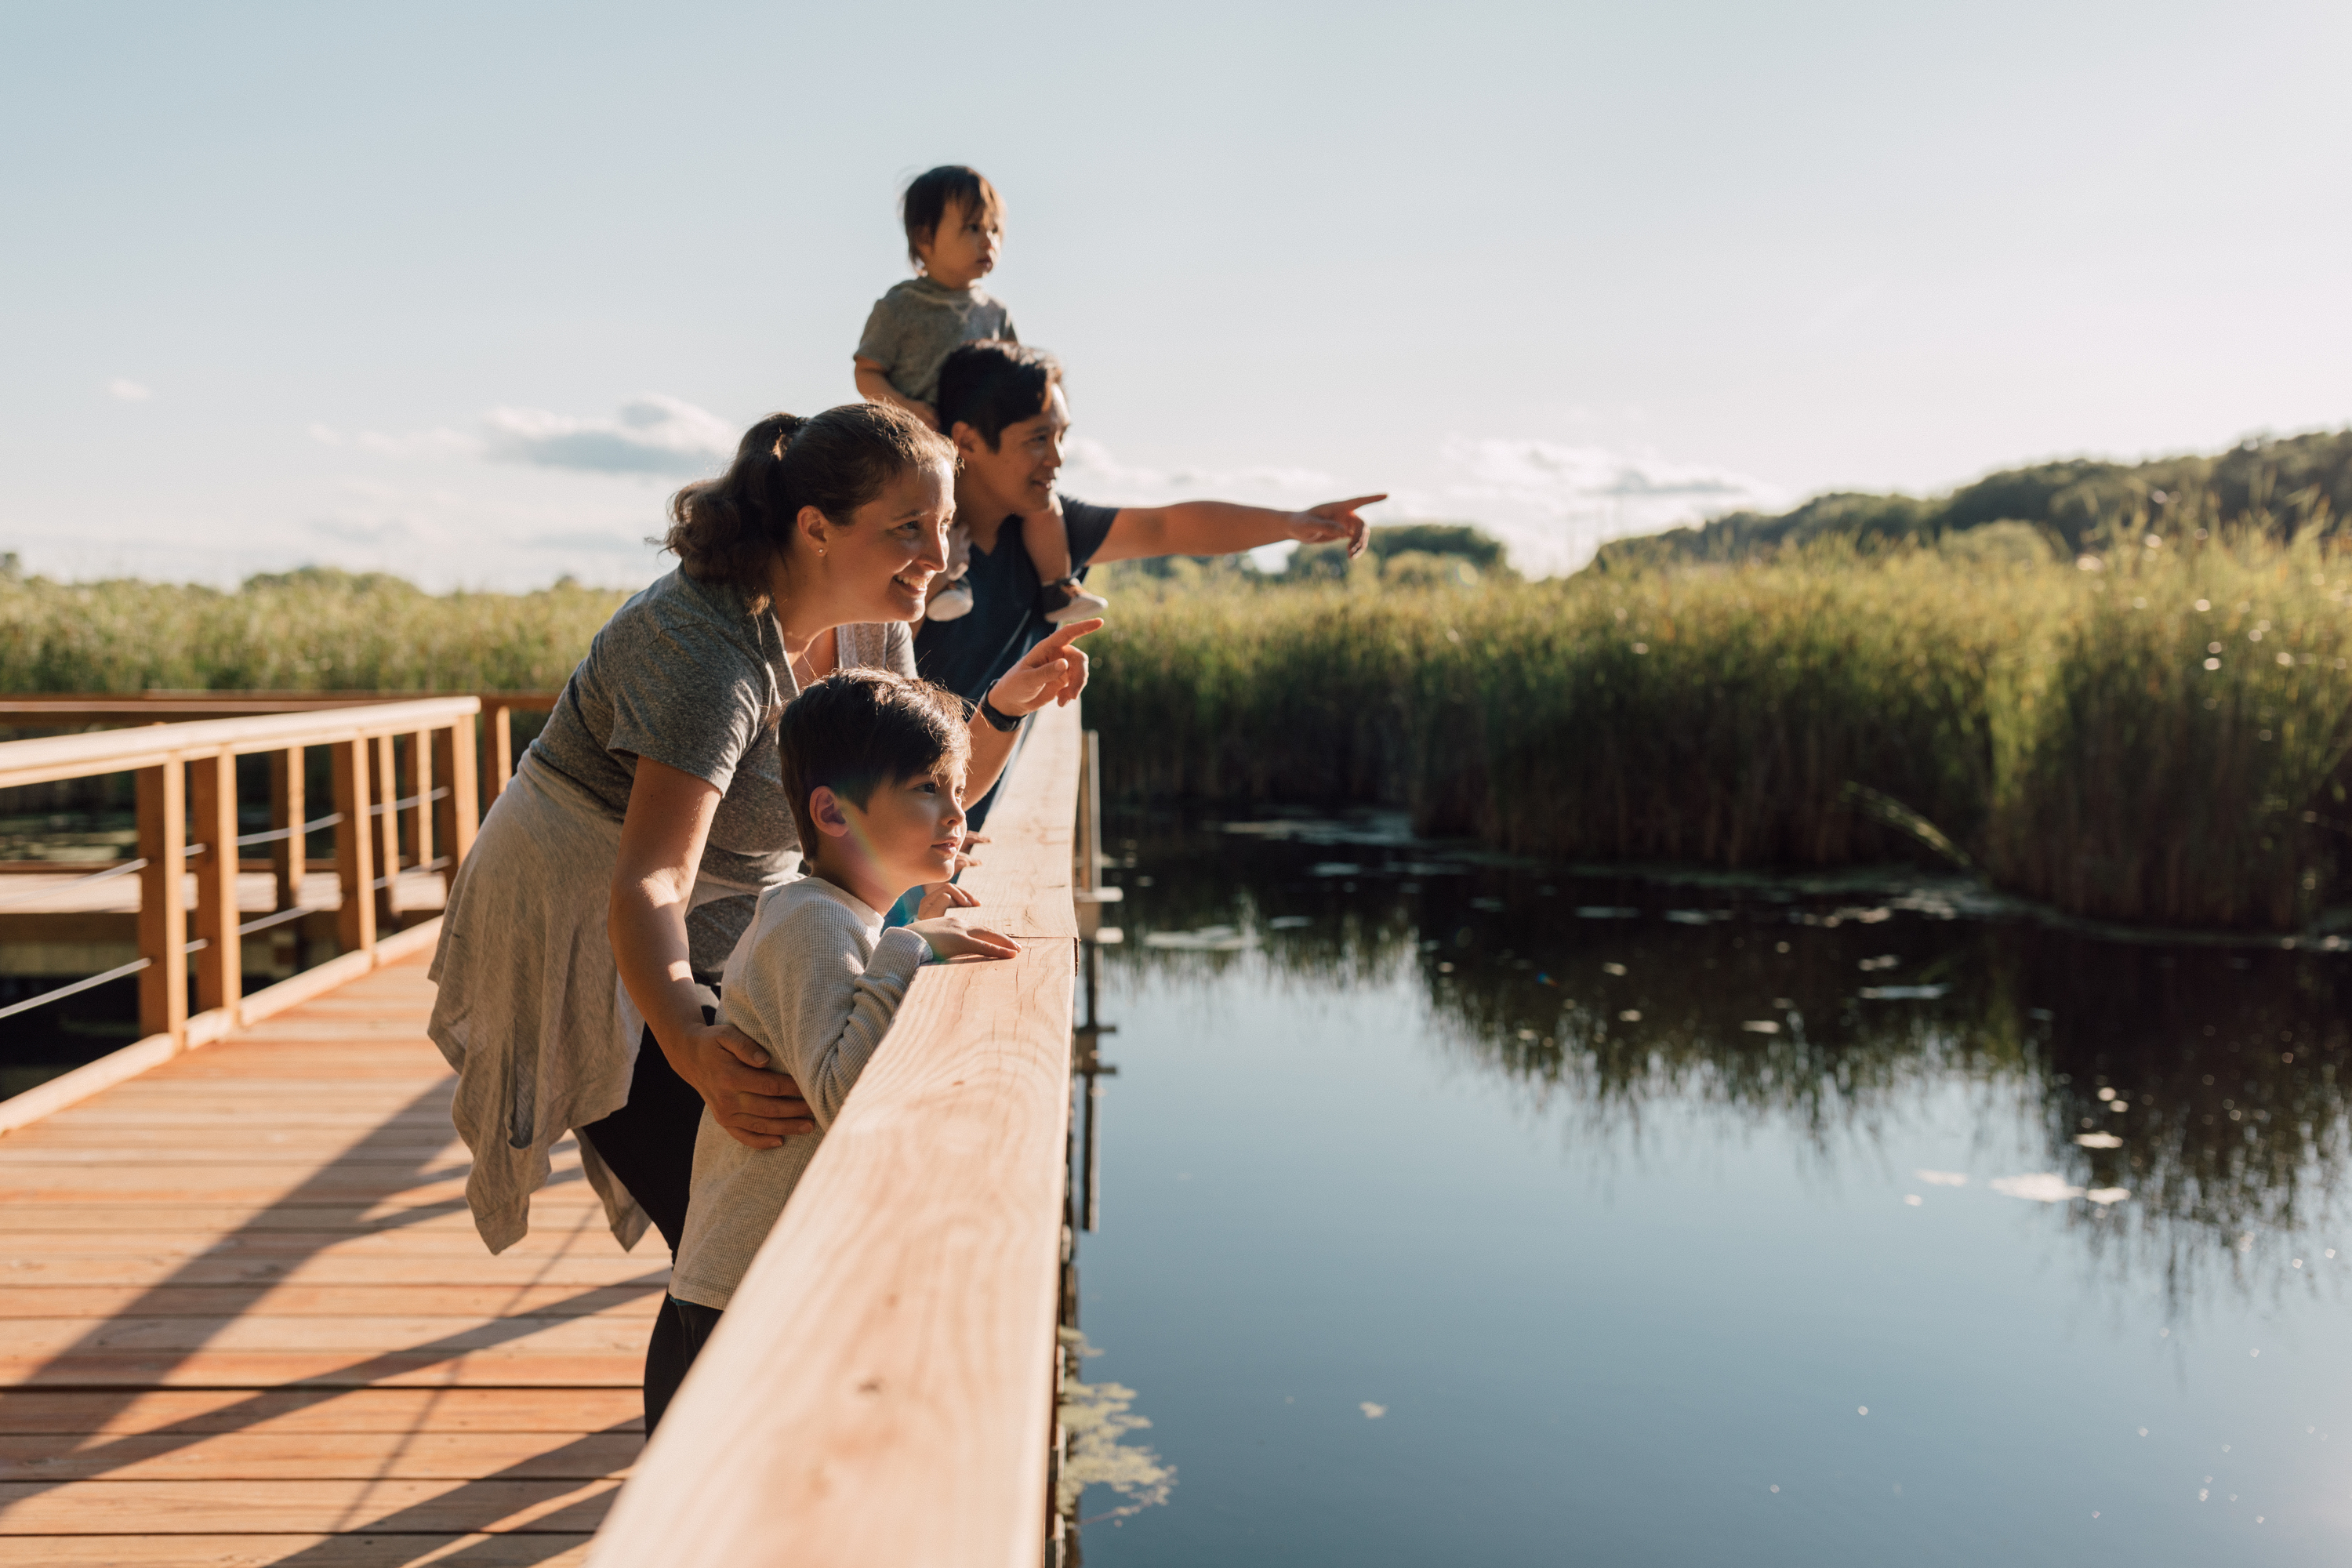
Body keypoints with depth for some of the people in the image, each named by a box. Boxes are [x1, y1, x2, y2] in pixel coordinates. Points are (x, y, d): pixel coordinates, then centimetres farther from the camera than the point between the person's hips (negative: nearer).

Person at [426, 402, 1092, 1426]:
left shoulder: (866, 624, -5)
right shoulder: (712, 649, -32)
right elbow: (646, 884, -43)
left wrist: (1006, 707, -12)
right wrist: (692, 1052, -59)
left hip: (716, 941, 8)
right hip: (589, 947, -8)